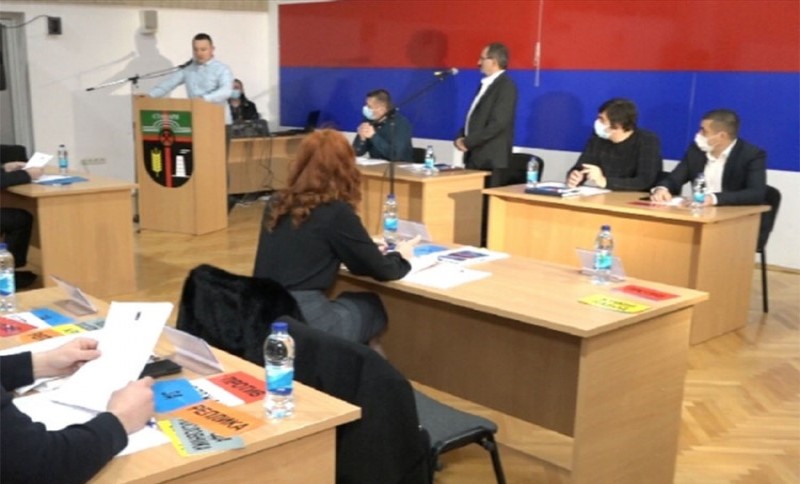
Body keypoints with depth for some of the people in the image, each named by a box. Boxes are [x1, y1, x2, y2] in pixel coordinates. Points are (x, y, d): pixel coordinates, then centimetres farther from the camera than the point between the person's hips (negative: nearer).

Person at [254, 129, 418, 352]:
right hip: (303, 320, -6)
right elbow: (381, 270, -2)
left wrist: (369, 250, 30)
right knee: (371, 306, 20)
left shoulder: (277, 203, 9)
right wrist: (401, 256, 21)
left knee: (349, 302, 27)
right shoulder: (336, 212, -10)